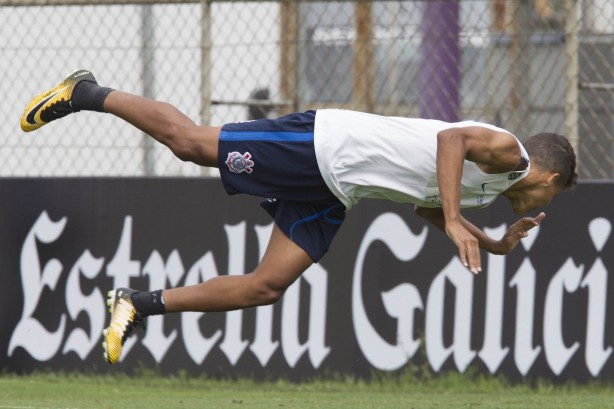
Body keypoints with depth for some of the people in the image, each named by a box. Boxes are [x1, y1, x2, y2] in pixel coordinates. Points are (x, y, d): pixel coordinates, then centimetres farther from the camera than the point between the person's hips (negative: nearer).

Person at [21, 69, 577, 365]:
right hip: (322, 148, -8)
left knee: (265, 287, -1)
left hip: (332, 195, 8)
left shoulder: (488, 189, 18)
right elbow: (450, 139, -29)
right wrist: (454, 222, -35)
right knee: (190, 142, -7)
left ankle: (143, 305, 2)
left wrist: (497, 246, 22)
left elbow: (428, 205, 30)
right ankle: (89, 94, 6)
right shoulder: (507, 151, -11)